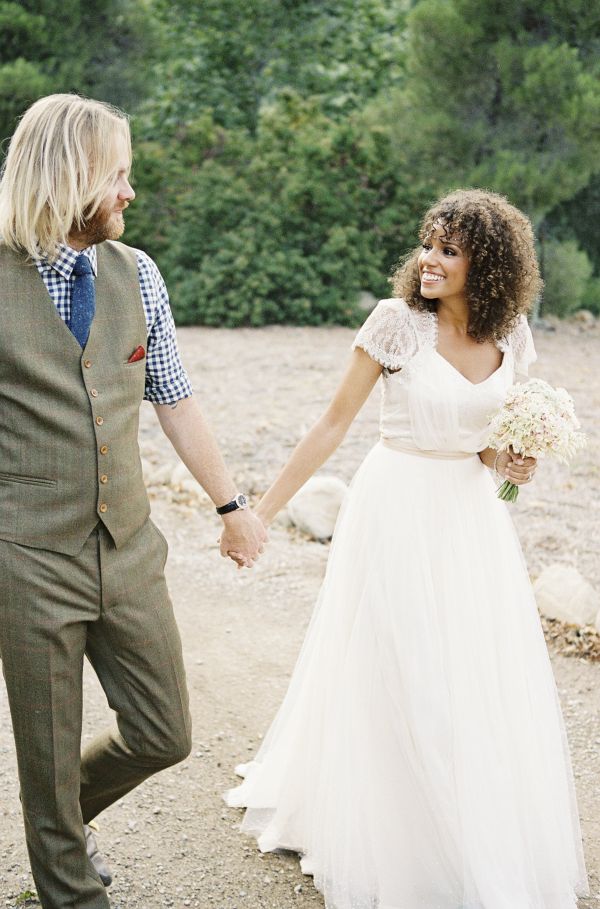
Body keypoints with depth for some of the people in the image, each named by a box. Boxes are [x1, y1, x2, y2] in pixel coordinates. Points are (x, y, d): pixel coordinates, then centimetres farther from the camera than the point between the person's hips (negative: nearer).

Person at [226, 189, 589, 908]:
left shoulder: (511, 334, 1)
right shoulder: (397, 320, -12)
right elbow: (335, 422, -7)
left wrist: (509, 462, -9)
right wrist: (263, 510, -8)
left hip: (472, 511, 5)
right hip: (398, 508, -4)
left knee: (486, 683, 10)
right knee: (396, 681, 4)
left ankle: (489, 847, 32)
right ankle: (398, 847, 25)